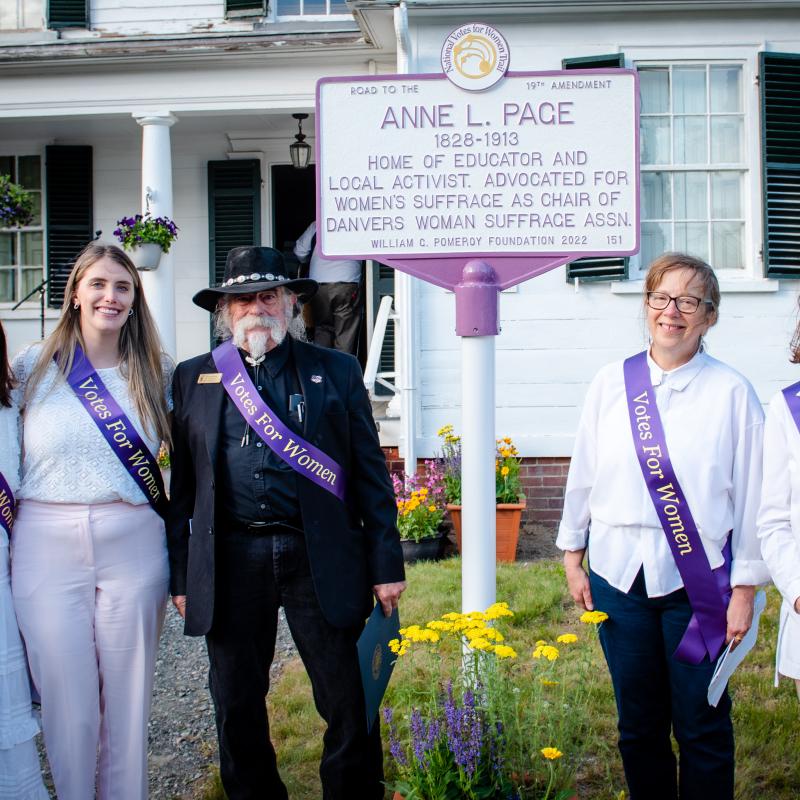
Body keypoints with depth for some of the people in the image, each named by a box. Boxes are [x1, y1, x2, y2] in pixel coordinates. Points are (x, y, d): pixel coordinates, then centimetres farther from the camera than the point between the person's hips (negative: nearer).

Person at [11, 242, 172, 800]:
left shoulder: (156, 373, 6)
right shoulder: (34, 366, 4)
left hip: (134, 547, 1)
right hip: (47, 545, 0)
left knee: (127, 697, 8)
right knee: (67, 700, 6)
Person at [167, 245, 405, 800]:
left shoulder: (336, 371, 7)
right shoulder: (194, 378, 10)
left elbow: (371, 475, 4)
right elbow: (183, 483, 9)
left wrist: (386, 565, -1)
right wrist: (180, 576, 5)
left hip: (320, 560, -1)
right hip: (229, 562, 2)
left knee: (349, 704, 3)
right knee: (237, 709, 13)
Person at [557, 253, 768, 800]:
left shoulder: (731, 392, -5)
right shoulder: (612, 384, 3)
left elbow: (752, 493, -4)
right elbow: (583, 474, 9)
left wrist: (745, 590, -4)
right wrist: (573, 558, 10)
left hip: (697, 579, -2)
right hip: (619, 572, 3)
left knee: (702, 726, 5)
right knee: (638, 722, 13)